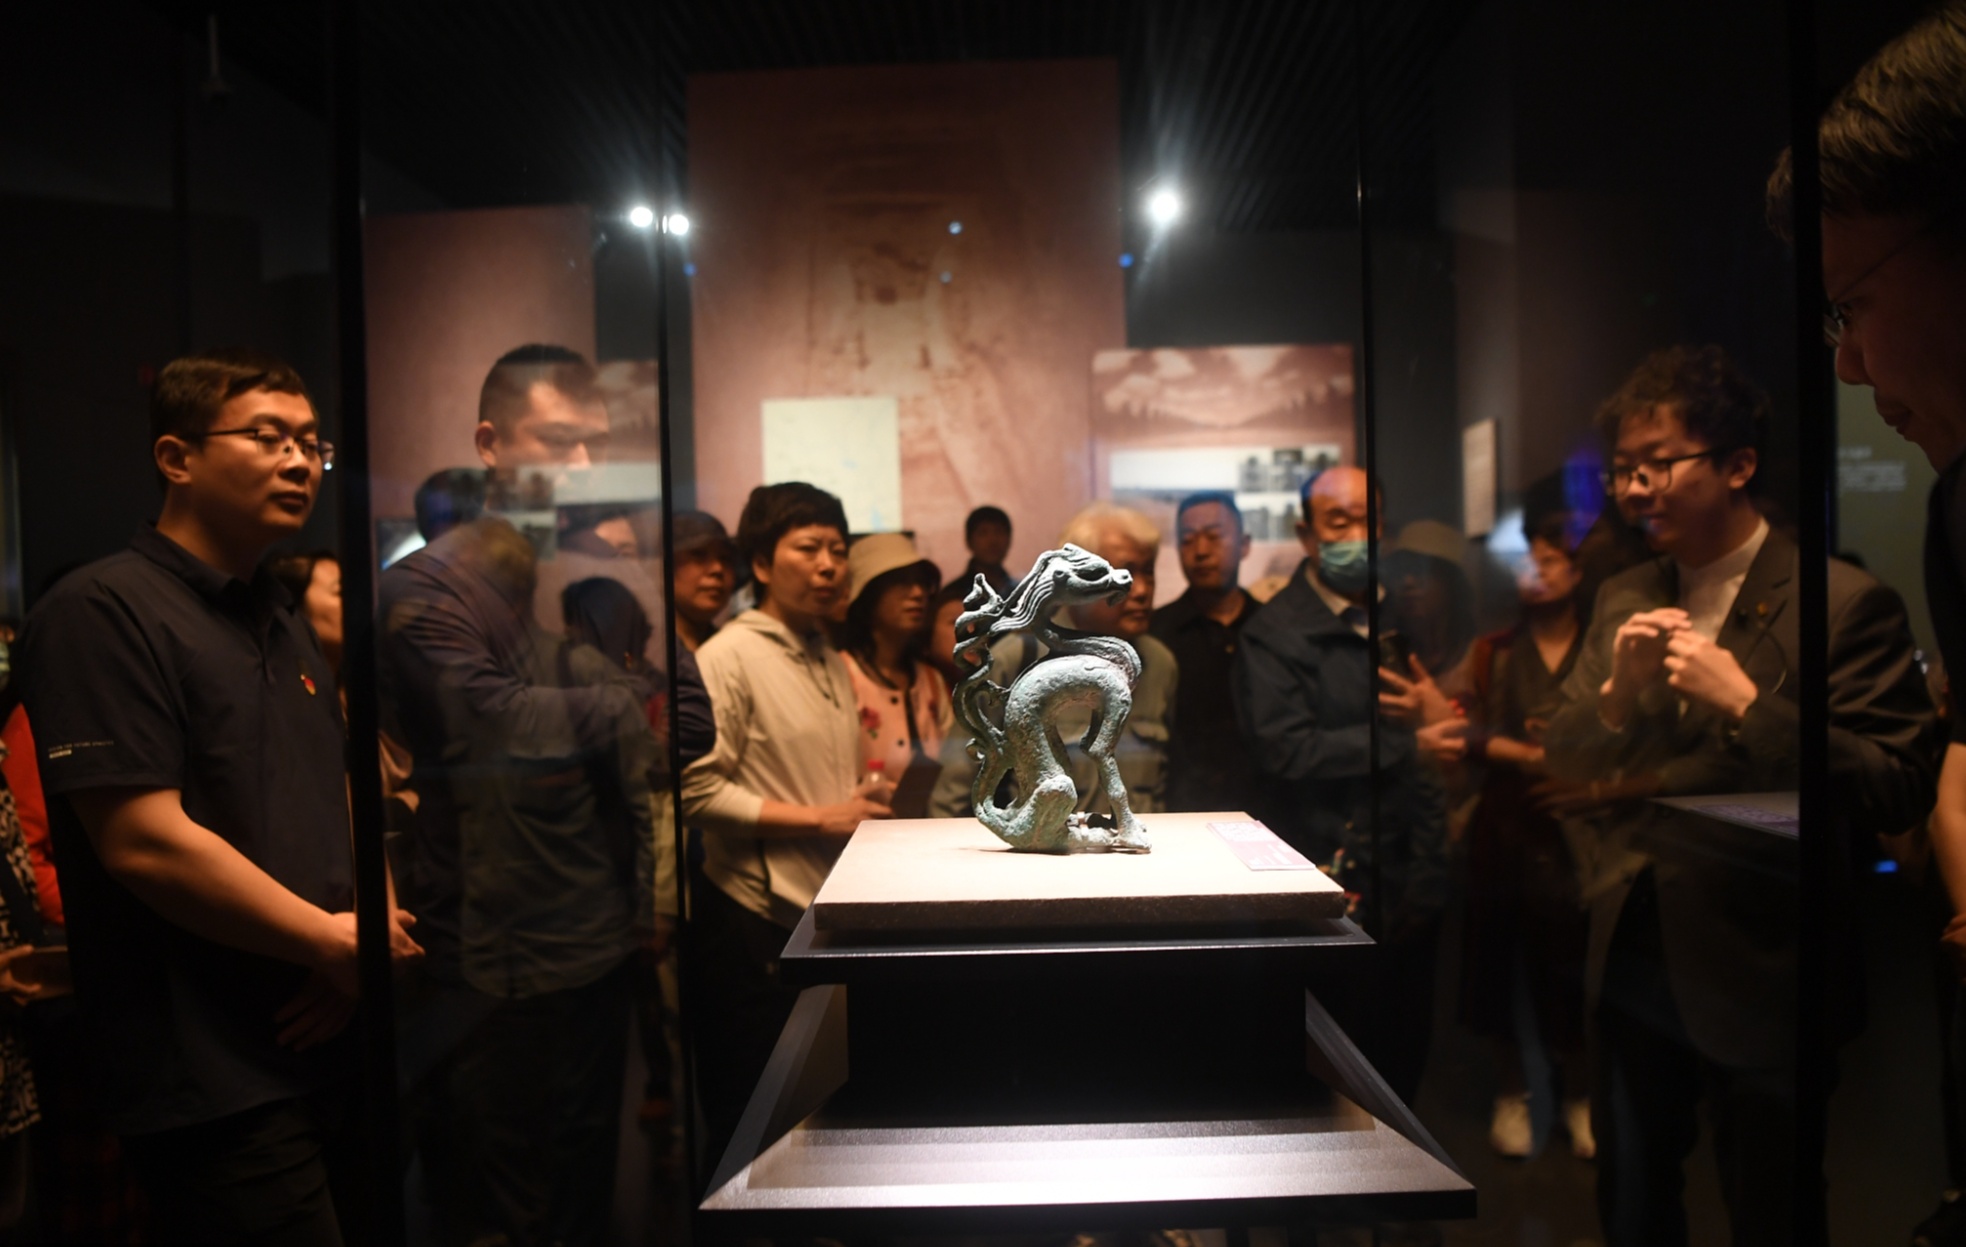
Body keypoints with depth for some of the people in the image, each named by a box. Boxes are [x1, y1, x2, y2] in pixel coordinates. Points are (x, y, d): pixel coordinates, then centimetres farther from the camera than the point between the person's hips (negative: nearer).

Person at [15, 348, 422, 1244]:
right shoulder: (101, 613, -13)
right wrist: (334, 943, -14)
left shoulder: (287, 624, 15)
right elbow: (146, 842, -21)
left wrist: (375, 932, -3)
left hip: (331, 1049, 8)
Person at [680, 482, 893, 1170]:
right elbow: (699, 790, -18)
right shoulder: (729, 657, -11)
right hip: (751, 919, -7)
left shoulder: (829, 660, 13)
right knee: (748, 1124, 7)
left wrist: (863, 802, 6)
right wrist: (821, 818, -18)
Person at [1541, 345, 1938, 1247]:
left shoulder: (1844, 603, -12)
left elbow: (1899, 790, -16)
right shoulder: (1623, 602, 7)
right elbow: (1559, 772, 7)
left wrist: (1745, 707, -24)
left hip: (1760, 978, -5)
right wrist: (1614, 692, -11)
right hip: (1629, 962, 6)